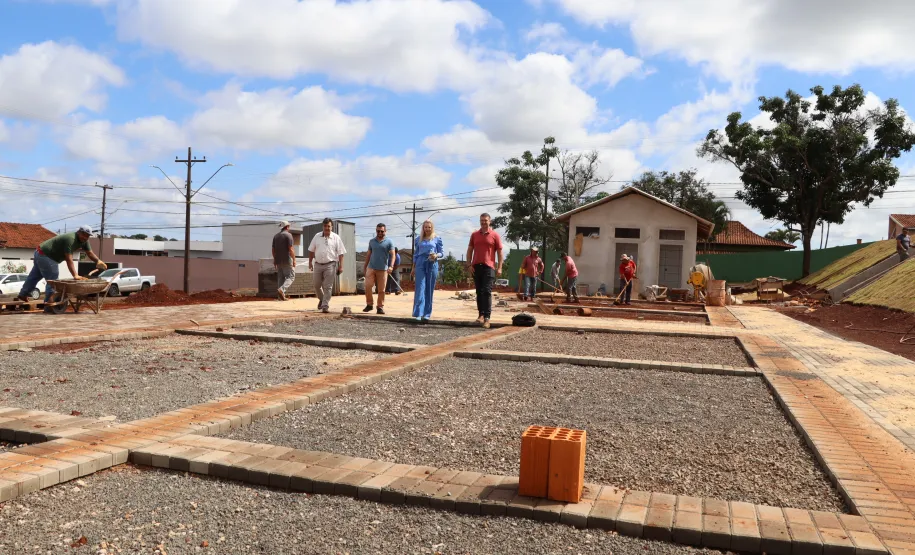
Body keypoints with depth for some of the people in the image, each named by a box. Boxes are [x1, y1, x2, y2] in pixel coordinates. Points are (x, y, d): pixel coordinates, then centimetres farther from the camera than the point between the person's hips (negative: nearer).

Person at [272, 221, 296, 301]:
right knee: (291, 276, -2)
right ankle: (281, 290, -23)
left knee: (280, 277, 11)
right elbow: (291, 249, -16)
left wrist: (275, 259, 24)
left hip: (278, 260, 7)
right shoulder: (288, 235, -9)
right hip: (287, 260, -7)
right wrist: (294, 259, -12)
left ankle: (280, 296, 7)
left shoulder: (276, 236, 12)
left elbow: (273, 249, 15)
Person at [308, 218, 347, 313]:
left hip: (330, 265, -3)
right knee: (317, 285, 11)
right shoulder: (317, 237, 7)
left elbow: (340, 253, -2)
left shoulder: (336, 238, 0)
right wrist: (310, 262, 10)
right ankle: (321, 299, 36)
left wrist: (341, 266, -8)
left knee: (328, 287, -5)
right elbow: (311, 250, 14)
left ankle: (325, 306, -1)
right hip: (318, 264, 3)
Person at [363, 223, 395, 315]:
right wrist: (365, 266, 16)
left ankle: (380, 307, 11)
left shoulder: (389, 242, 0)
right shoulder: (371, 241, 10)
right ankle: (369, 304, 8)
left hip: (383, 269, -2)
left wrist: (391, 266, -24)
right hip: (371, 268, 2)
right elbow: (368, 254, 17)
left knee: (381, 290, 2)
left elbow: (392, 255, -8)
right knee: (367, 286, -7)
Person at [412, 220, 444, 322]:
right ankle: (419, 313, -17)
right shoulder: (418, 239, 12)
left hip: (432, 265, 0)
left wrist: (436, 255, -17)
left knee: (429, 290, 3)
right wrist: (413, 269, 14)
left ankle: (427, 314, 9)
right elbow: (415, 254, 15)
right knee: (420, 289, -10)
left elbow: (442, 252, 5)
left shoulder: (437, 239, 8)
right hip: (420, 264, 0)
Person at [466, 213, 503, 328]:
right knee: (479, 292, 7)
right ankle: (481, 315, 13)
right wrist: (469, 265, 2)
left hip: (489, 267, -4)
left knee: (487, 292, -8)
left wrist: (499, 268, -6)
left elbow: (499, 252, 1)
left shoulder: (495, 235, 1)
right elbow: (469, 250, 12)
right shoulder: (474, 235, 10)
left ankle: (487, 318, -10)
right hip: (476, 266, 4)